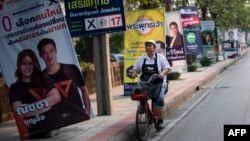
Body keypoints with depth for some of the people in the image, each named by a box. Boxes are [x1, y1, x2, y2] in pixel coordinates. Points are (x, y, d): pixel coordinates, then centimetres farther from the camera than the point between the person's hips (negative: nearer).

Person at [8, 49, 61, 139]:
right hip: (33, 133, -1)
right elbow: (20, 112, -10)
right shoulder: (15, 88, 3)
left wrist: (30, 106, -9)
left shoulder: (43, 80, 9)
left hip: (53, 127, 2)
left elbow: (56, 97, -5)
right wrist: (47, 105, -9)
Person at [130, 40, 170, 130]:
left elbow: (166, 68, 0)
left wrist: (162, 73, -21)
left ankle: (160, 121, -6)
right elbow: (136, 69, 13)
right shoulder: (141, 59, 11)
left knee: (159, 100, -16)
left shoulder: (160, 57, 4)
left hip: (157, 83, -3)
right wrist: (133, 74, -10)